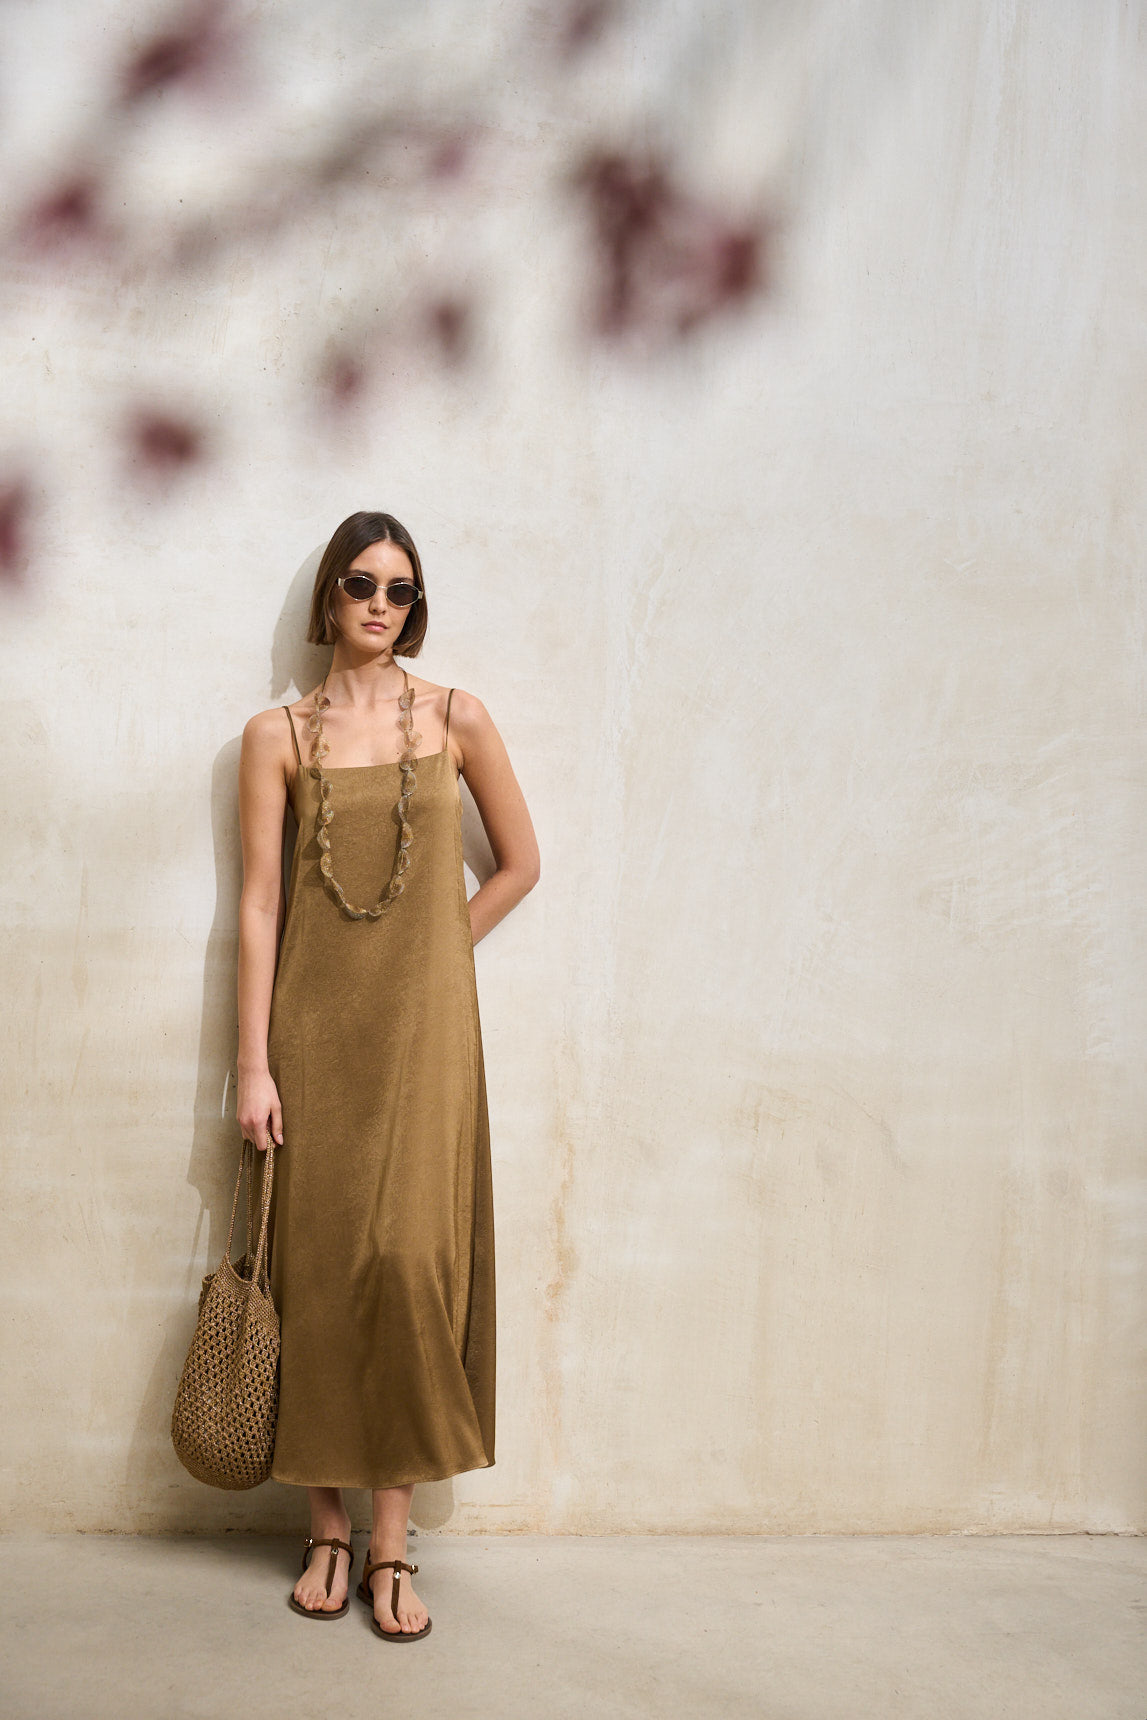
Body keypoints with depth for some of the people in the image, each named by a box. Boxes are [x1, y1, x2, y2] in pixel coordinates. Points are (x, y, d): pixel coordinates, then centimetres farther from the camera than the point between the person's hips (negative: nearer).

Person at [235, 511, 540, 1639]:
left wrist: (431, 952, 6)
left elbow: (521, 862, 12)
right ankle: (326, 1528, 17)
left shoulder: (455, 719, 4)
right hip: (313, 1023, 1)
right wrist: (253, 1063, -4)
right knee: (316, 1264, 3)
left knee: (407, 1259, -6)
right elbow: (259, 901, 0)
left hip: (423, 1025, 0)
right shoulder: (278, 734, 3)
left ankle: (391, 1544, 5)